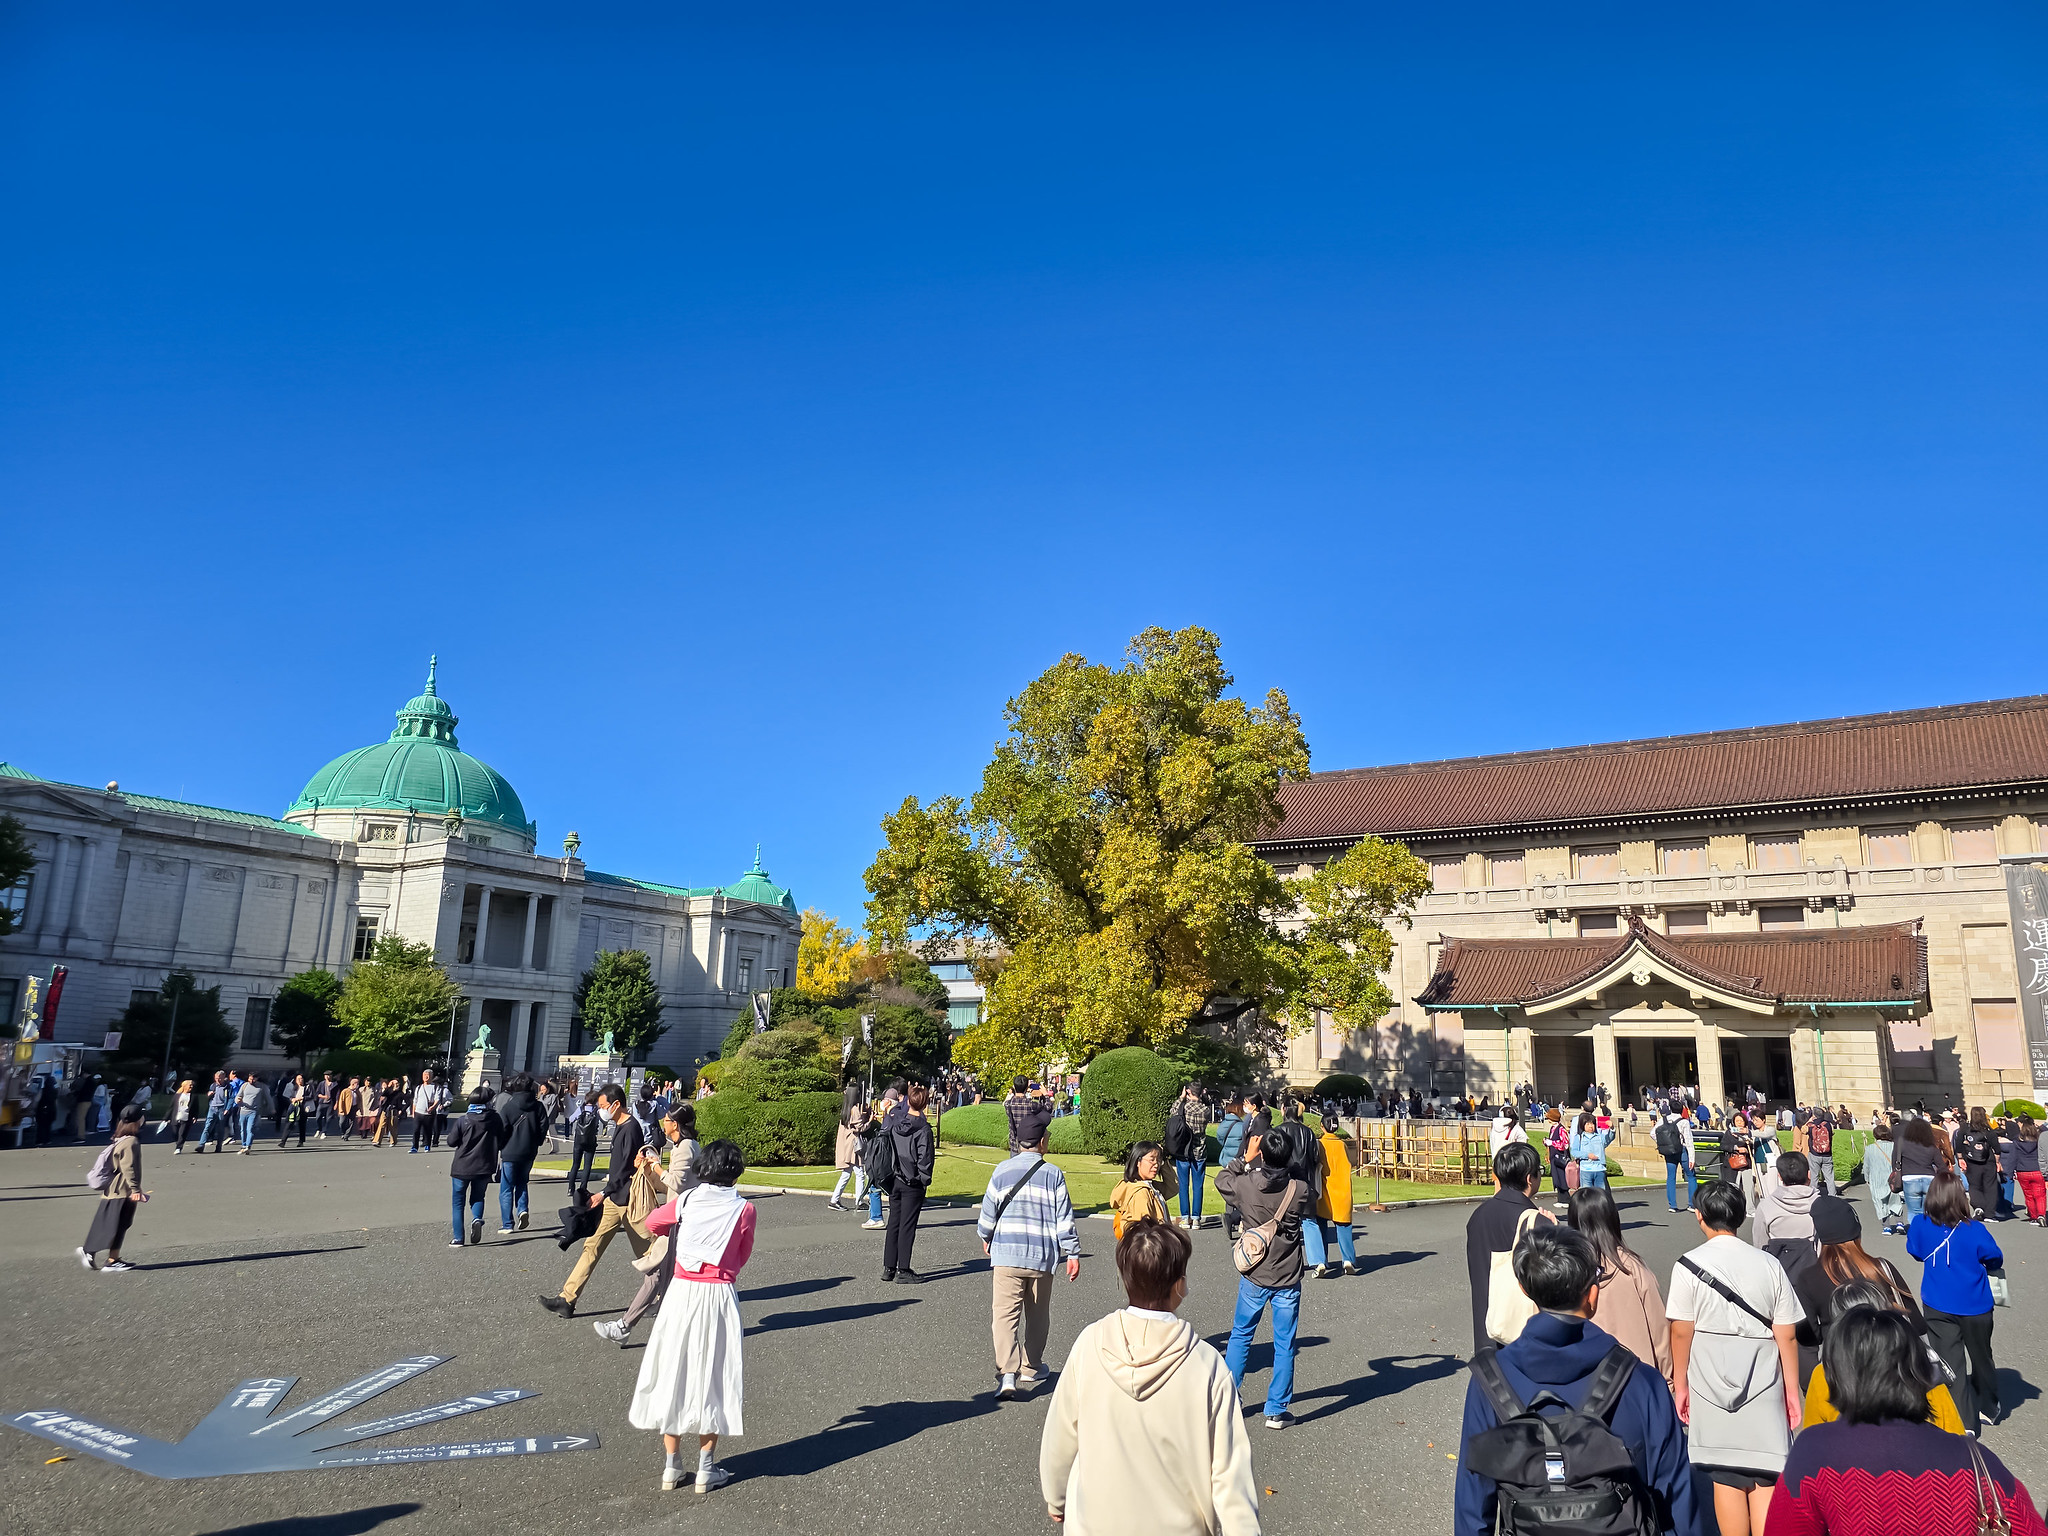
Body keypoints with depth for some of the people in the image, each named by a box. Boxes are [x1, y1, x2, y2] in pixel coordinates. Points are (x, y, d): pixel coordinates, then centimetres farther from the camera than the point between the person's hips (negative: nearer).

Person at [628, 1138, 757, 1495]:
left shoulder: (686, 1201, -4)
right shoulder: (744, 1210, -7)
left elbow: (652, 1222, 13)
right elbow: (743, 1257, 3)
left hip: (682, 1292, 1)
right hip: (720, 1296, -1)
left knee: (673, 1372, 13)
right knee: (711, 1376, 9)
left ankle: (672, 1466, 20)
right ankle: (706, 1468, 13)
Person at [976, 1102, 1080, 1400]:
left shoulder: (1002, 1171, -1)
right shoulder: (1053, 1175, -3)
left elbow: (988, 1210, 5)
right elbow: (1064, 1217, -4)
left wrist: (985, 1237, 23)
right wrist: (1072, 1253, 2)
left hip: (1007, 1253, 0)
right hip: (1043, 1256, 0)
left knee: (1005, 1312, -3)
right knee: (1037, 1316, 17)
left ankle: (1007, 1373, -19)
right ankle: (1031, 1370, 30)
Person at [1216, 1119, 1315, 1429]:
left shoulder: (1245, 1185, -15)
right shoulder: (1300, 1190, -16)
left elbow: (1221, 1179, 7)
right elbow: (1311, 1211, 8)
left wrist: (1245, 1159, 13)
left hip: (1253, 1278, 1)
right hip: (1288, 1280, -1)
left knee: (1240, 1337, 18)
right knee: (1284, 1346, 10)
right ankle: (1277, 1410, 15)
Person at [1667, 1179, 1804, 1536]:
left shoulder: (1689, 1266, -6)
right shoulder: (1769, 1265, -1)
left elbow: (1681, 1333, -5)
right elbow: (1787, 1335, 1)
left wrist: (1680, 1384, 6)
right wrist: (1792, 1390, 11)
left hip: (1712, 1388, -1)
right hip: (1763, 1387, 1)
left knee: (1727, 1479, 6)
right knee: (1764, 1479, 4)